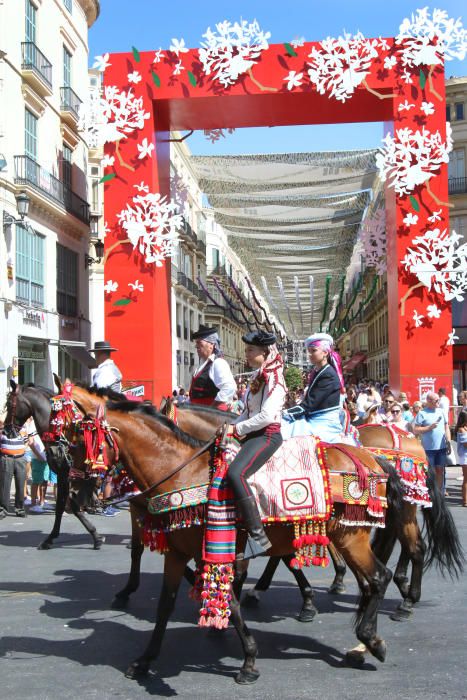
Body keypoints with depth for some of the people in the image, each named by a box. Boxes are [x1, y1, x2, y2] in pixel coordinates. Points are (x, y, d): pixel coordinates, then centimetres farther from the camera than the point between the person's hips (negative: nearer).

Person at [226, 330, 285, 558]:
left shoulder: (273, 379, -11)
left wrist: (238, 428, -14)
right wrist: (233, 426, 3)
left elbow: (267, 416, -21)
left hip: (268, 435, -10)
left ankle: (257, 535, -27)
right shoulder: (257, 377, 17)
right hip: (253, 434, 10)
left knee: (236, 473, -30)